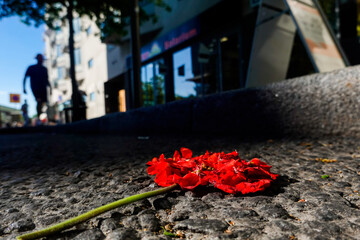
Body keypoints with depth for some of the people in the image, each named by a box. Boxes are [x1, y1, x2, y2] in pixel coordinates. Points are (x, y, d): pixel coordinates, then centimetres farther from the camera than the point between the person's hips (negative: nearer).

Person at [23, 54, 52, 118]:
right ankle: (38, 117, -21)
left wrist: (50, 88, 11)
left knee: (44, 103, -4)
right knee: (39, 101, -23)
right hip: (35, 88, -4)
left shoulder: (44, 69, 16)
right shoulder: (31, 68, 6)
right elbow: (25, 78, 6)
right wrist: (24, 88, -2)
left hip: (43, 88, 4)